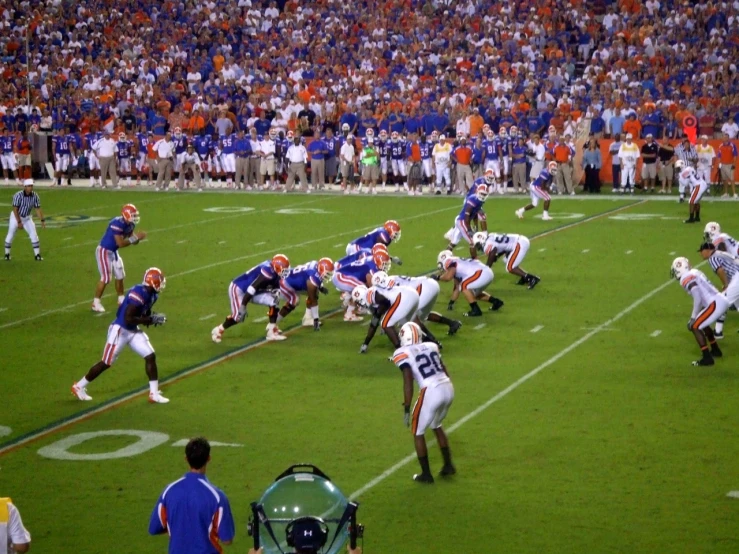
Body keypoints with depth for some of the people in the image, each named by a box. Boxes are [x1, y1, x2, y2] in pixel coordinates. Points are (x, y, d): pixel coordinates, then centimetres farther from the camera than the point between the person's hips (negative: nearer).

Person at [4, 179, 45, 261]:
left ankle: (37, 255, -2)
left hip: (27, 218, 3)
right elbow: (15, 210, -23)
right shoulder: (18, 195, -25)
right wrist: (19, 222, -26)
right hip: (15, 217, -3)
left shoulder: (35, 196, -13)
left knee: (34, 235, -8)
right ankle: (7, 254, 20)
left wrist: (42, 220, -17)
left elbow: (38, 209, -8)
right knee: (10, 235, 1)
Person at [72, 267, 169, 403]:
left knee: (150, 356, 0)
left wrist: (154, 319, -5)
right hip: (120, 330, -9)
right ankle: (79, 386, 19)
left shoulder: (151, 295, 2)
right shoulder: (138, 294, -28)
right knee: (106, 363, 2)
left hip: (133, 331, 9)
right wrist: (151, 319, -27)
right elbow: (128, 319, -30)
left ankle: (154, 394, 6)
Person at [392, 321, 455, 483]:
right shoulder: (431, 347, 17)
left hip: (431, 392, -6)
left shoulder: (403, 353, -1)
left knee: (418, 432, 14)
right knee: (436, 426, 30)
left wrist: (406, 409, -5)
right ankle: (448, 465, 34)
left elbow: (408, 383, -9)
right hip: (448, 389, 6)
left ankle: (426, 474, 19)